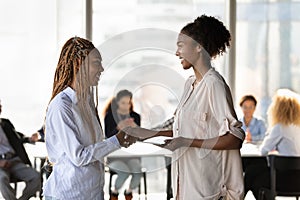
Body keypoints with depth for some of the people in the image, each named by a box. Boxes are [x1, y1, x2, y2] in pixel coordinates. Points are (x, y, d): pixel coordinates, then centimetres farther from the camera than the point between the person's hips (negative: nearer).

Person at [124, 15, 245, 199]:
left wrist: (187, 142, -22)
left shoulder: (214, 84, -15)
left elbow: (235, 138, -19)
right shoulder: (191, 84, 12)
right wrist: (150, 134, 16)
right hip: (187, 182, 8)